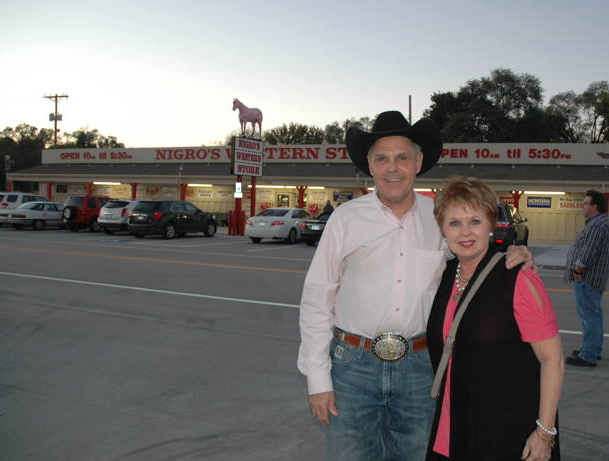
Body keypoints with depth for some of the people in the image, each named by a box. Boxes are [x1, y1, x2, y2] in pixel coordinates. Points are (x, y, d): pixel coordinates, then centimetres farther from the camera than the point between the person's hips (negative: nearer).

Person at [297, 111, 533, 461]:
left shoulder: (441, 217, 3)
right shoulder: (346, 218, -3)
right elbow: (316, 301, -2)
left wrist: (513, 257, -5)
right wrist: (318, 378, -5)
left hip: (419, 367, 2)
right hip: (354, 364, -2)